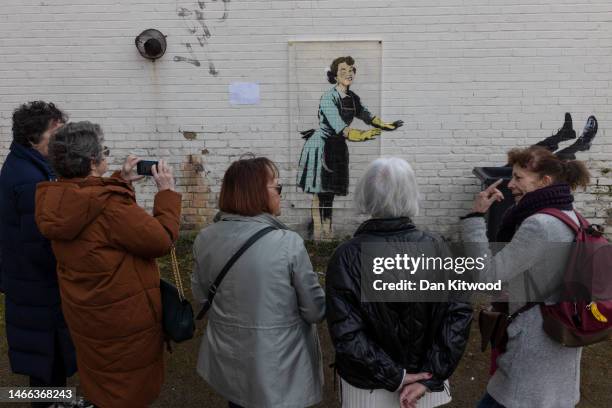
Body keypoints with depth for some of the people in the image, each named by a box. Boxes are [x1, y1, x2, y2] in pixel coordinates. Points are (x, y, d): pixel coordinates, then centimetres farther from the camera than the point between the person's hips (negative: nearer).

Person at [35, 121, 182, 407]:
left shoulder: (58, 199, -6)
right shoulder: (109, 206, -31)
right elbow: (163, 239, -26)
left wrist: (121, 179, 8)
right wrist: (167, 191, -16)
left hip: (82, 314, 8)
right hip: (124, 320, -8)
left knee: (99, 383, 31)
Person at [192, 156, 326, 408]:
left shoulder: (205, 239, -9)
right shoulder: (288, 243, -23)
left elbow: (200, 296, 6)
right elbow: (316, 311, -14)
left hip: (228, 363, 4)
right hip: (279, 369, -4)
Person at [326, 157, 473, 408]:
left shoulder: (346, 257, -18)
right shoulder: (435, 248, -11)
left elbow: (346, 333, -22)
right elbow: (458, 315, -14)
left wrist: (395, 376, -13)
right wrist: (429, 378, -12)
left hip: (368, 387, -2)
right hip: (423, 381, 2)